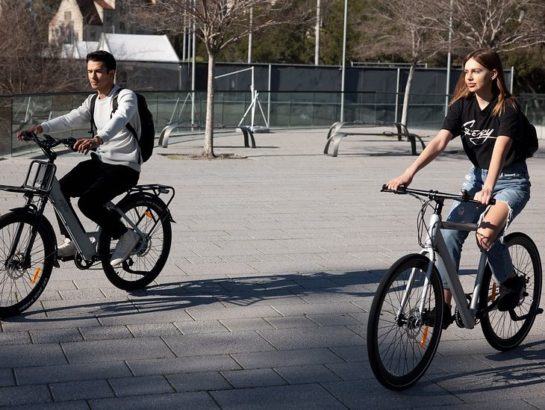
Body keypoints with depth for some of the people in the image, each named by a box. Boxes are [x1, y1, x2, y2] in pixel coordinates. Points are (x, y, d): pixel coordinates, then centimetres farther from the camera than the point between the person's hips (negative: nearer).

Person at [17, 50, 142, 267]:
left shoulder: (125, 96, -11)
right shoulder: (93, 101, 13)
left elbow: (119, 120, -33)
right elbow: (71, 119, -2)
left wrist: (97, 139, -53)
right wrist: (42, 127, -20)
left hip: (124, 166, -8)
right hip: (99, 161, 8)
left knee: (88, 202, -26)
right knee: (59, 190, -9)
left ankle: (126, 235, -6)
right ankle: (71, 241, 5)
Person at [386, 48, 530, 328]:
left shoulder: (507, 108, -17)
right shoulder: (462, 105, -4)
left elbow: (500, 149, -32)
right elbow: (439, 142, -16)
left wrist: (488, 189, -48)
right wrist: (409, 173, -31)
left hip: (511, 181, -5)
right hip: (477, 176, 5)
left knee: (486, 233, -29)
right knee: (449, 233, -15)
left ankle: (511, 283, 1)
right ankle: (443, 306, -7)